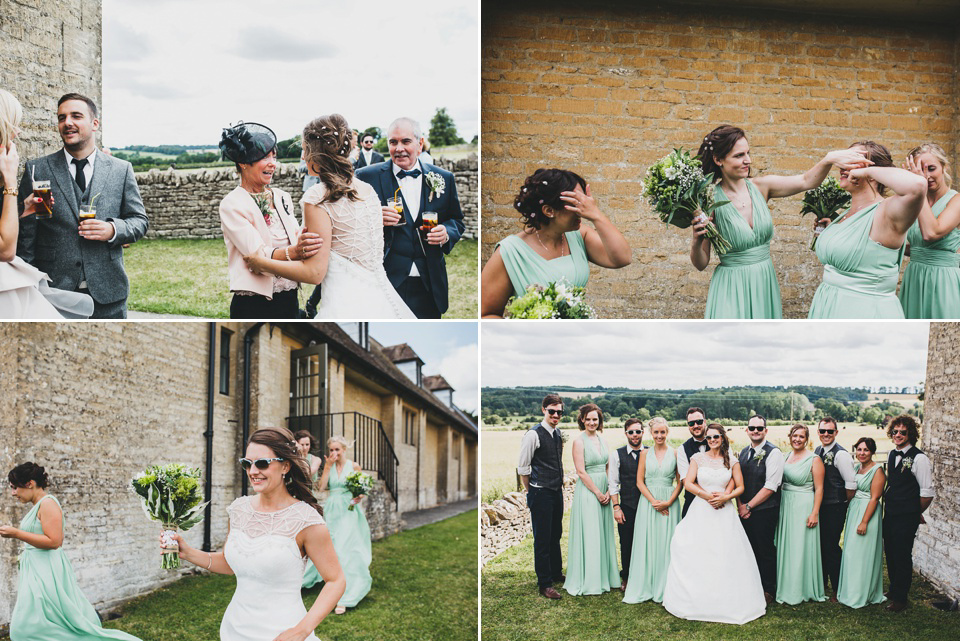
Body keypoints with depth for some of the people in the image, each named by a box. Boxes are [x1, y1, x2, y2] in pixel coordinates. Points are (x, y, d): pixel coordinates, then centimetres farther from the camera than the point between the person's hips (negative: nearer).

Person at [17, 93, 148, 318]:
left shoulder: (121, 169, 8)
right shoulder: (37, 170, 5)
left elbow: (139, 221, 8)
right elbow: (26, 233, 4)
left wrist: (113, 230, -14)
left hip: (107, 292, 1)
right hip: (53, 292, -1)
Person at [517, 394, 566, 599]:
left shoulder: (558, 433, 8)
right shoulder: (533, 434, -16)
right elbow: (522, 468, -12)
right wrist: (530, 492, -4)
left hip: (557, 491, 8)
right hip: (541, 493, -7)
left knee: (556, 535, 20)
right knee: (542, 539, 0)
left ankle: (556, 574, 36)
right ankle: (544, 584, 9)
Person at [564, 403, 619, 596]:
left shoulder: (601, 440, 10)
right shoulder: (579, 442, -9)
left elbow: (607, 467, 12)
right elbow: (581, 472, -13)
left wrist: (608, 492, 0)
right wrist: (597, 493, -12)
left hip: (604, 492, 7)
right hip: (587, 491, -6)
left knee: (603, 534, 11)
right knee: (588, 535, -2)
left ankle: (604, 577, 21)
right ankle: (587, 580, 6)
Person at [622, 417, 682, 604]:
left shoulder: (675, 454, 2)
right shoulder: (645, 454, 5)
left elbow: (680, 482, 1)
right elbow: (640, 482, 2)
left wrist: (668, 502, -11)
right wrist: (654, 502, -10)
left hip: (669, 503, -1)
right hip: (648, 503, 1)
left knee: (667, 545, 2)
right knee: (647, 544, 2)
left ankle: (665, 588, 11)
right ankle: (645, 587, 10)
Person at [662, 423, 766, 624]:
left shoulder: (732, 461, 5)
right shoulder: (698, 458, 3)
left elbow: (740, 487, 6)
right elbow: (688, 483, -2)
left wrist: (725, 497, -11)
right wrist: (708, 496, -12)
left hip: (724, 511, 0)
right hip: (700, 511, 0)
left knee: (726, 556, -2)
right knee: (697, 555, -1)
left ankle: (728, 602, 7)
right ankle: (698, 600, 8)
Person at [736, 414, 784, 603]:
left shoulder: (773, 453, -11)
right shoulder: (744, 452, 11)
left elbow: (770, 487, -16)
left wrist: (749, 506, -12)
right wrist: (741, 505, -1)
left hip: (765, 511, -6)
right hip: (745, 510, 6)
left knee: (766, 551, 2)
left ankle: (769, 590, 15)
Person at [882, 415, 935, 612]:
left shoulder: (919, 458, -15)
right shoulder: (892, 455, 9)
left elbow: (927, 493, -14)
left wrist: (916, 514, -3)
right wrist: (887, 503, 13)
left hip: (907, 517, -7)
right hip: (890, 514, 7)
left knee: (902, 556, 0)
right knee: (890, 553, 16)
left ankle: (900, 598, 12)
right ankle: (893, 590, 33)